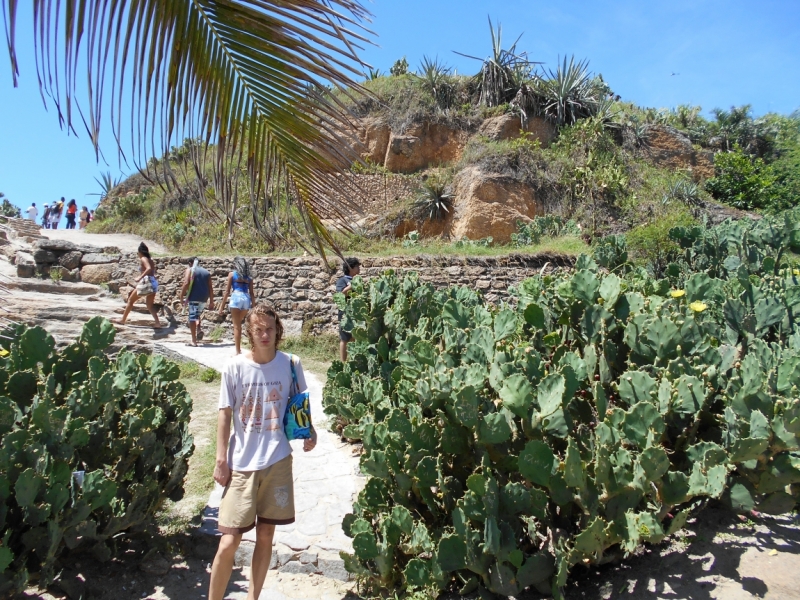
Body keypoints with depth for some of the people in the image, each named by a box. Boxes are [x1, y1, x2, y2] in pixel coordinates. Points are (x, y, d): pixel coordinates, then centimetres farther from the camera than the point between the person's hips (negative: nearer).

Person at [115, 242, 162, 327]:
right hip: (153, 282, 7)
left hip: (146, 282, -7)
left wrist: (140, 277, -24)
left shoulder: (143, 259, -4)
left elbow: (149, 269, -22)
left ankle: (123, 320, 17)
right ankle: (158, 322, -8)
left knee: (130, 300, 10)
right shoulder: (151, 260, 19)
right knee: (150, 306, 9)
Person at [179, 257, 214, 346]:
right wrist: (211, 302, 13)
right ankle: (199, 329, 3)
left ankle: (194, 341, -6)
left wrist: (181, 296, -6)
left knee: (192, 317, -3)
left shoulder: (190, 270, 1)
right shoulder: (206, 272, 14)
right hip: (204, 299, 5)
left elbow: (186, 283, -12)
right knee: (197, 315, 27)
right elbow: (210, 288, 11)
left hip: (194, 298, -5)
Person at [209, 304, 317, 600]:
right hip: (241, 464, -1)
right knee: (229, 543, -2)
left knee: (266, 535, 12)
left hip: (277, 461, 2)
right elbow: (225, 414, -1)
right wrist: (221, 460, -4)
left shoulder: (291, 364, -2)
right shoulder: (234, 367, -6)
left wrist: (309, 431, -7)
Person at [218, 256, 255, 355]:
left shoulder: (232, 274, 5)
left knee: (237, 326, 0)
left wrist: (222, 305, 5)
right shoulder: (249, 277, 14)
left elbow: (227, 291, 2)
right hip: (246, 299, 3)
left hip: (236, 297, -3)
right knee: (238, 323, 25)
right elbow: (251, 293, 10)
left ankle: (238, 352, 0)